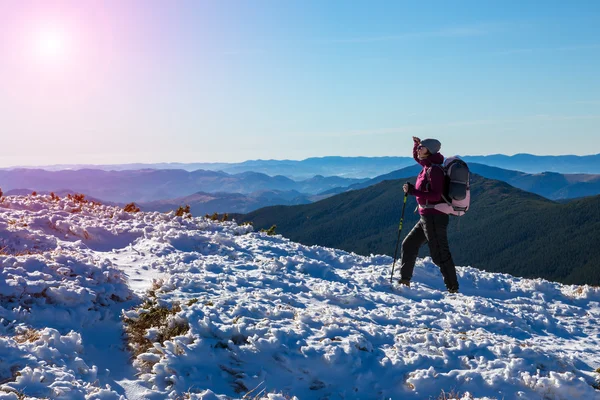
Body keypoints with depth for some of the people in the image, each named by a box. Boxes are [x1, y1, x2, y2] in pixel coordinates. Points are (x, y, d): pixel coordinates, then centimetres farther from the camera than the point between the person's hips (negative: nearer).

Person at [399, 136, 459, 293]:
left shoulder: (435, 170, -17)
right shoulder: (428, 165, 9)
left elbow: (436, 196, -24)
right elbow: (416, 156, 30)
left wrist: (413, 191, -24)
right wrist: (417, 144, 10)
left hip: (434, 217, -10)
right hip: (426, 218, 10)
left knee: (440, 254, -3)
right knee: (409, 245, 16)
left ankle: (453, 288, 6)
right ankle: (404, 280, 25)